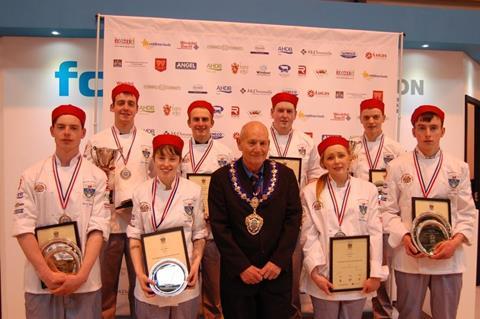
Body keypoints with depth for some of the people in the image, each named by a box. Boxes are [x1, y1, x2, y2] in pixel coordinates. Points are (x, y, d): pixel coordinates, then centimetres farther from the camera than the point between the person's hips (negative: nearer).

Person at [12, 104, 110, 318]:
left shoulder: (96, 177, 0)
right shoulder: (31, 176, 2)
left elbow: (98, 228, -5)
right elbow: (23, 227, -3)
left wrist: (82, 275, -14)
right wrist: (47, 273, -12)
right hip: (40, 281, 1)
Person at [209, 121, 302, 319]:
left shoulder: (286, 175, 1)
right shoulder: (221, 178, -4)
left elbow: (293, 219, -2)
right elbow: (219, 226, -7)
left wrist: (278, 261, -9)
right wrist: (242, 266, -11)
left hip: (277, 272, 1)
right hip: (236, 274, -1)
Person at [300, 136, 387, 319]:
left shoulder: (368, 190, 1)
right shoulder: (311, 192, -2)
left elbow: (374, 233, 0)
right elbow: (309, 236, -3)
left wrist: (375, 273, -4)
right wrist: (315, 272, -11)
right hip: (324, 277, -1)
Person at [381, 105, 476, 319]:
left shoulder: (459, 168, 4)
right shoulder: (397, 166, -1)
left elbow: (467, 213, 4)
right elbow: (388, 211, -1)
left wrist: (455, 242, -11)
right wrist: (405, 238, -15)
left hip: (449, 257, 1)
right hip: (409, 256, -1)